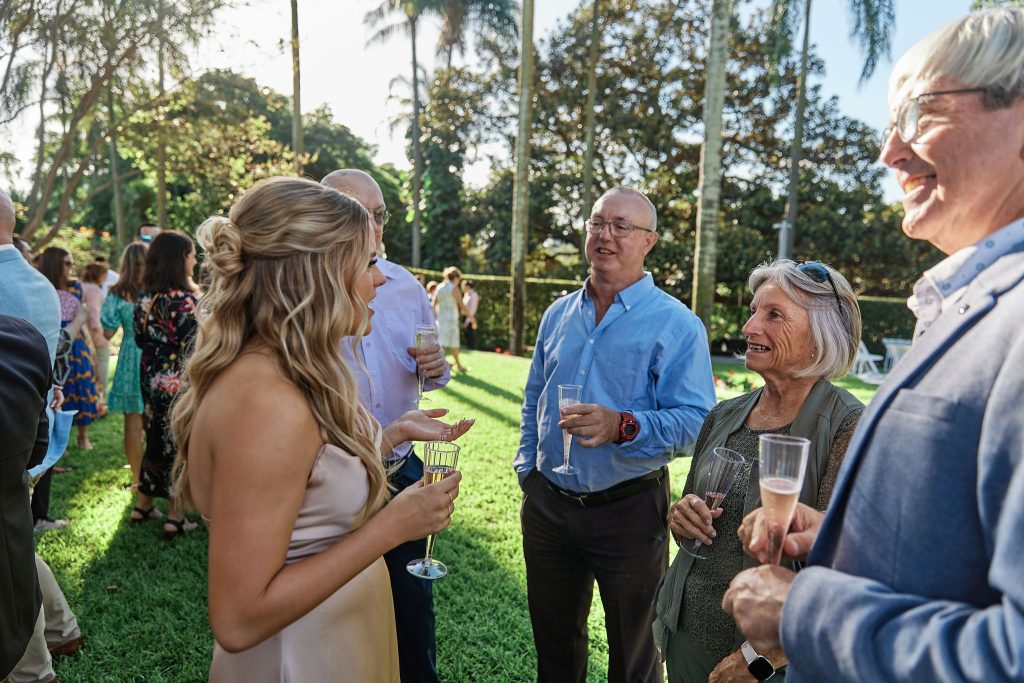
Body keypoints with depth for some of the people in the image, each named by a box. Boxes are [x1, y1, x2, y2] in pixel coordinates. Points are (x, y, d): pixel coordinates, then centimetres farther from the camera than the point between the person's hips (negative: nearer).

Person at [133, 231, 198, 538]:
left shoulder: (144, 296, 3)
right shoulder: (184, 299, -19)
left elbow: (140, 338, 12)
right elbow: (193, 348, -20)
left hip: (151, 378, 7)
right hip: (179, 383, -7)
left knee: (155, 439, 20)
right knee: (179, 443, 4)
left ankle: (143, 505, 32)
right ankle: (175, 517, 12)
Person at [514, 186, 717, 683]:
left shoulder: (676, 324, -11)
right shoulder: (558, 314, 7)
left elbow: (694, 419, -17)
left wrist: (623, 427, -33)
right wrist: (526, 468, 8)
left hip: (628, 510, -4)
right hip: (547, 505, 5)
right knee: (553, 642, 23)